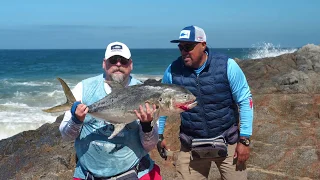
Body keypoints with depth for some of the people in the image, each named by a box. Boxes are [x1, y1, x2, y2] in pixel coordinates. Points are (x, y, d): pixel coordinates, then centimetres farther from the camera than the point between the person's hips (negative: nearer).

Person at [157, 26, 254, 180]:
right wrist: (159, 135, 9)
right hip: (191, 146, 1)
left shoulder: (227, 66, -13)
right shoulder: (173, 70, -8)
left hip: (228, 141, -1)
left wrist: (244, 140, -8)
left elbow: (245, 101, -7)